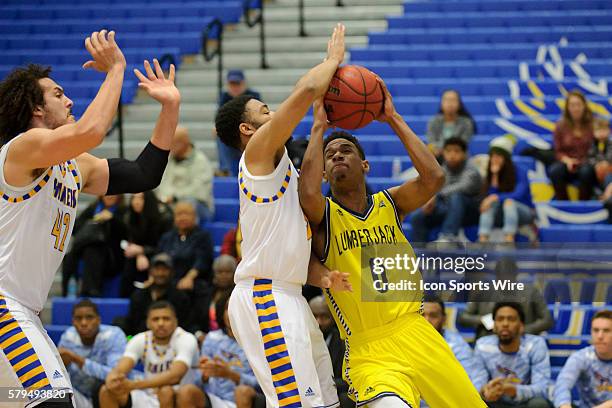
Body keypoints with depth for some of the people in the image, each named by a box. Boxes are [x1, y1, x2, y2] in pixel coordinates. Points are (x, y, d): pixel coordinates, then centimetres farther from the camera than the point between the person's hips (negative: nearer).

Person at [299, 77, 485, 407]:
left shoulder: (389, 204, 11)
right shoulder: (323, 216, 1)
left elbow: (433, 178, -8)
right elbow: (308, 194, -23)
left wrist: (393, 119, -4)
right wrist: (319, 127, -12)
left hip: (417, 335, 5)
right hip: (369, 352, -5)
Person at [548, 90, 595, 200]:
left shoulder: (593, 124, 1)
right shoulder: (560, 126, 4)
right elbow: (558, 152, 7)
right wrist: (567, 160, -14)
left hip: (587, 163, -1)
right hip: (568, 164, 1)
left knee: (586, 171, -38)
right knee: (554, 170, -33)